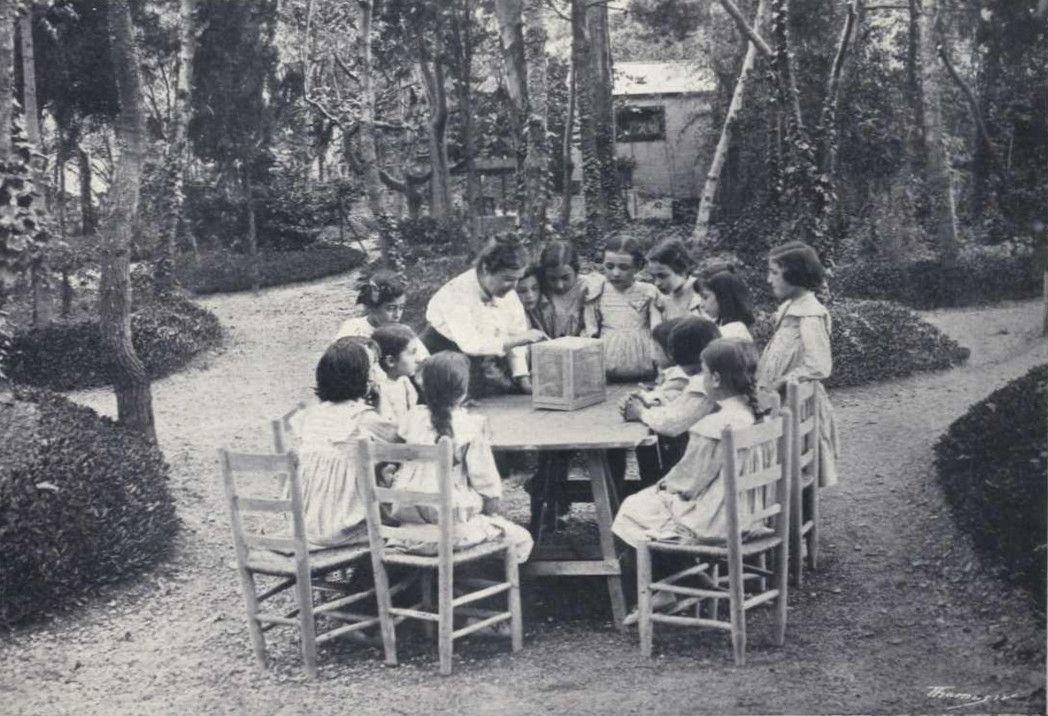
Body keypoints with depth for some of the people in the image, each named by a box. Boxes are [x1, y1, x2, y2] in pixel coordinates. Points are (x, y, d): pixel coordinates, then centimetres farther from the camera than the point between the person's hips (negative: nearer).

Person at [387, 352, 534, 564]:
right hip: (451, 519, -6)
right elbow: (483, 475, -6)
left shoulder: (413, 417, 4)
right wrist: (492, 507, 8)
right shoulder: (471, 427, -10)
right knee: (520, 538, 5)